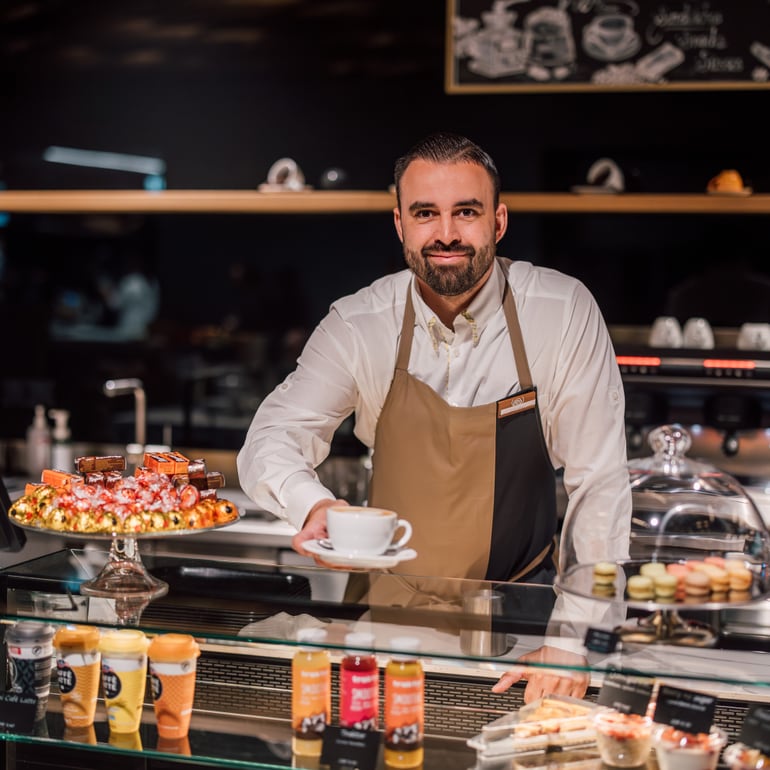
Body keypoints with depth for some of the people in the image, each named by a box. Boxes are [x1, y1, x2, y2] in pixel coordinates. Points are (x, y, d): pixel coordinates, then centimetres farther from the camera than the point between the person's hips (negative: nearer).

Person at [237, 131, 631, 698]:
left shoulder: (564, 312, -11)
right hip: (393, 598, 2)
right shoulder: (359, 324, -8)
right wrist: (314, 507, -35)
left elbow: (599, 480, -8)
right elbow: (272, 439, -12)